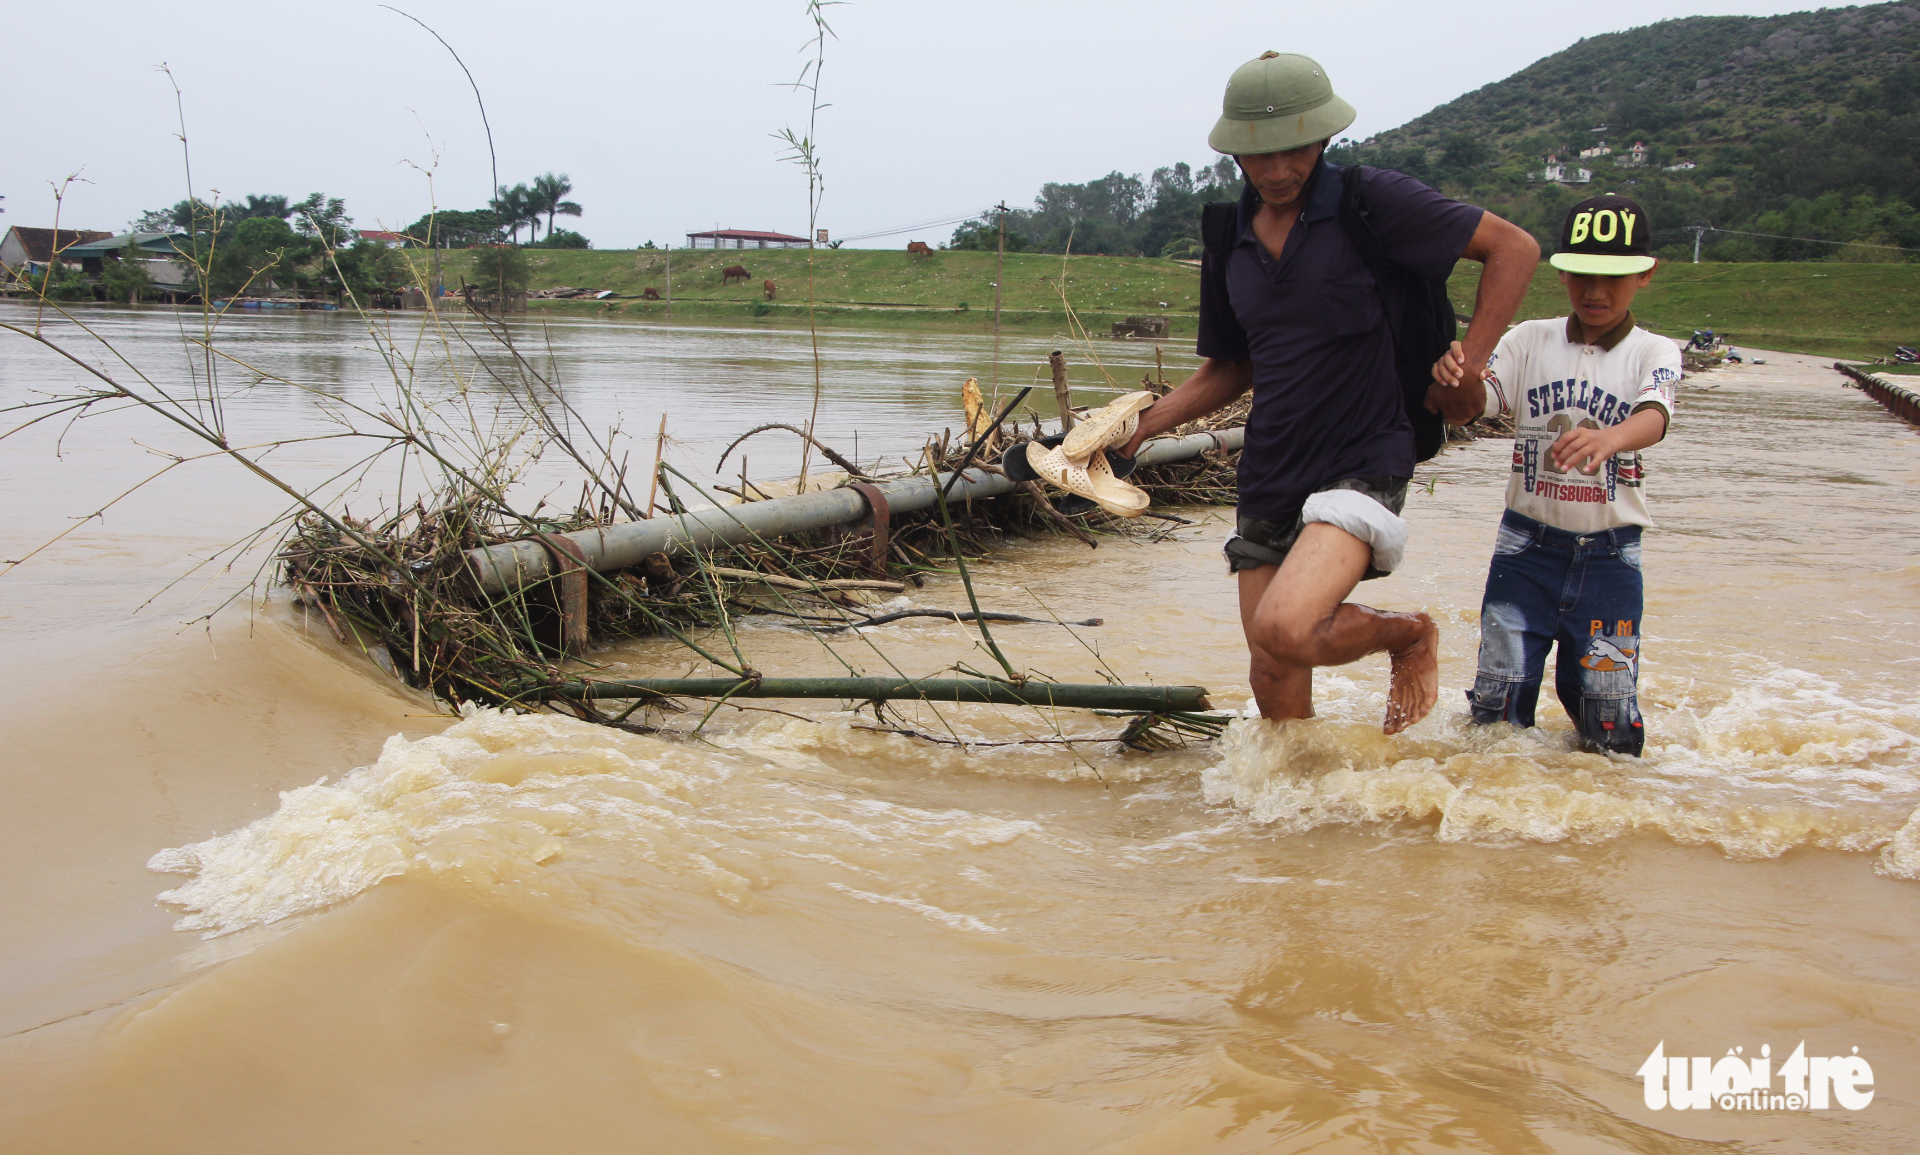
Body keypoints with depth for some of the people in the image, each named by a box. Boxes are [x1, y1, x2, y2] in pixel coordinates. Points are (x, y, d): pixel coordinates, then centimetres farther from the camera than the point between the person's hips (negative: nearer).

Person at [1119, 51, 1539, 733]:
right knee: (1273, 682, 7)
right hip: (1268, 481, 6)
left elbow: (1514, 248, -6)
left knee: (1283, 630, -27)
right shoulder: (1230, 241, 9)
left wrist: (1467, 369, -12)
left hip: (1362, 466, -6)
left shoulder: (1370, 203, -8)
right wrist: (1139, 427, 8)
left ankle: (1408, 633, 3)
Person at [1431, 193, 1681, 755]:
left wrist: (1610, 437, -46)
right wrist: (1459, 374, -38)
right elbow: (1481, 399, -12)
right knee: (1497, 707, 2)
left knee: (1610, 723, 4)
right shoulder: (1530, 340, 2)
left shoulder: (1653, 353, -1)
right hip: (1527, 544, 1)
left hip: (1610, 554, 0)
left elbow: (1655, 416, -21)